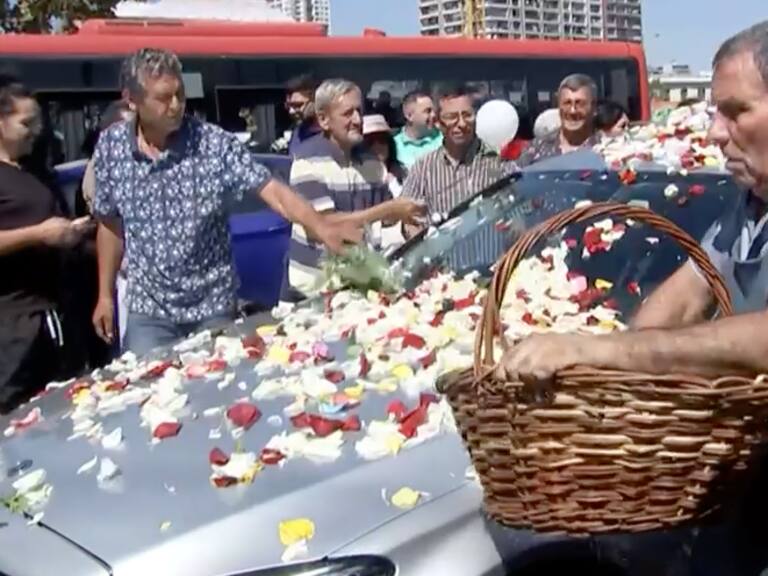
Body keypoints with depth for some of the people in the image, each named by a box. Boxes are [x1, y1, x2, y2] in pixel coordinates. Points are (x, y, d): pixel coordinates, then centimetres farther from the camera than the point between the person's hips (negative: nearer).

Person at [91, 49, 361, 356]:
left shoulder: (215, 143, -14)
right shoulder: (110, 147, -4)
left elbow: (271, 190, -20)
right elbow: (111, 223, 7)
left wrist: (321, 226, -38)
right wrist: (105, 295, 10)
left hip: (213, 307, -1)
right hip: (148, 310, 1)